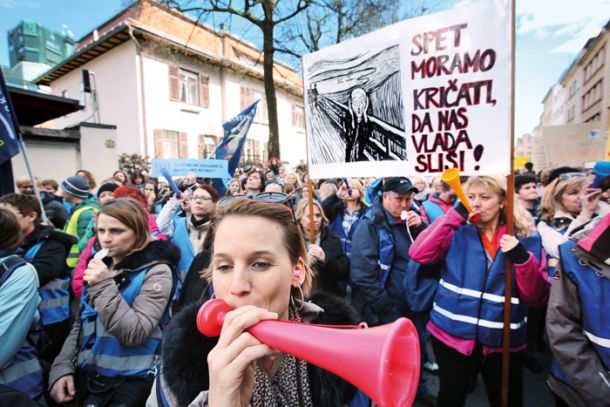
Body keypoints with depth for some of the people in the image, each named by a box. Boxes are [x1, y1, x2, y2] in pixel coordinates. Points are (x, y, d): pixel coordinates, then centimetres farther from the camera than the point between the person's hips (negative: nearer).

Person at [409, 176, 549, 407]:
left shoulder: (526, 238, -2)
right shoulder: (458, 233, -3)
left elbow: (538, 298, -5)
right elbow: (418, 254, -18)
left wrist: (522, 258, -22)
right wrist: (455, 214, -17)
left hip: (503, 341, 1)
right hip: (452, 334, 0)